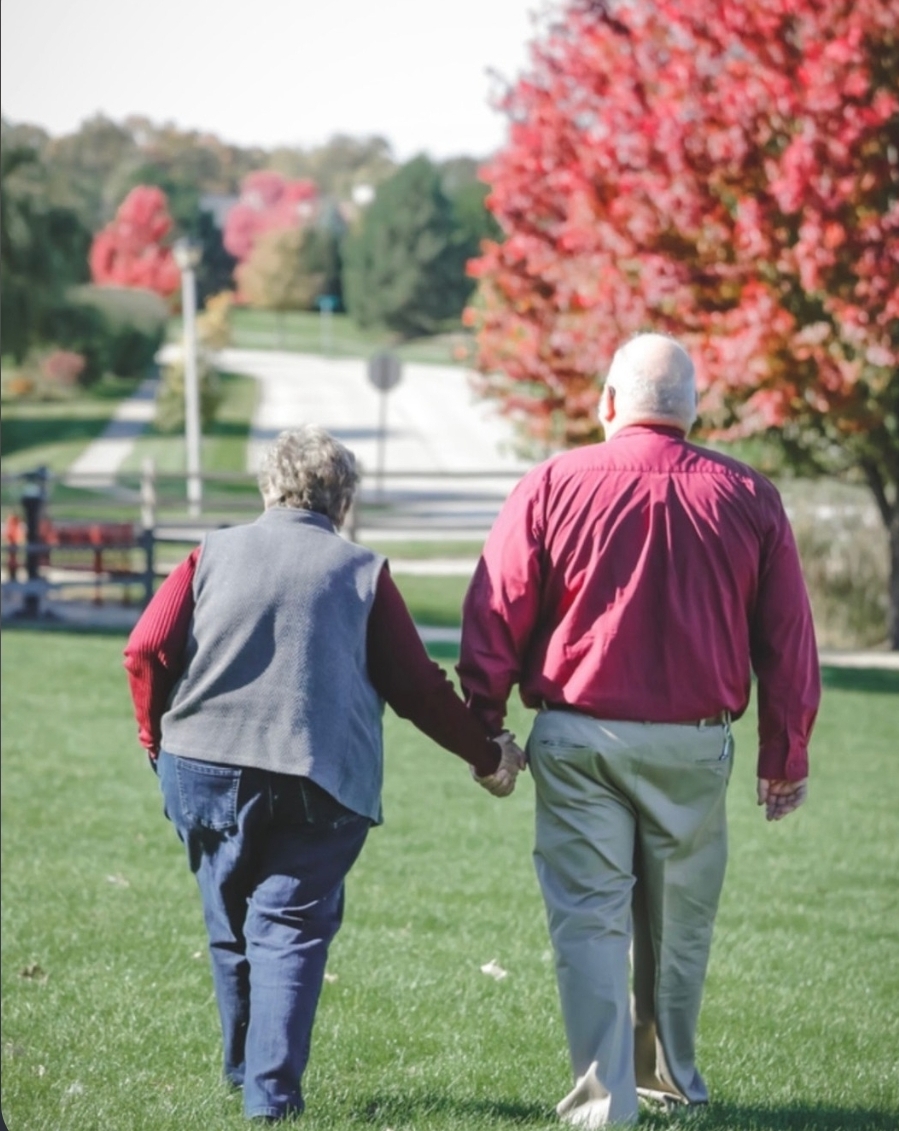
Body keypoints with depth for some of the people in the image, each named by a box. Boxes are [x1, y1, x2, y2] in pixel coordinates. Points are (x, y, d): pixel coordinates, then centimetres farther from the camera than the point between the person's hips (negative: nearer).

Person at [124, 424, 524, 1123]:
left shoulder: (214, 553, 7)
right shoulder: (362, 571, 3)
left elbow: (147, 650, -2)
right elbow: (417, 686, 3)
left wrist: (157, 738, 13)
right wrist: (487, 754, 15)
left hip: (204, 769, 2)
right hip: (320, 779, -2)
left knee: (231, 927, 17)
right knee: (291, 928, 0)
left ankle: (243, 1067, 31)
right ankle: (271, 1090, -10)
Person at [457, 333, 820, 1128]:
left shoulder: (552, 487, -4)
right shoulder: (748, 498, 1)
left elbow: (494, 621, -3)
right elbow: (788, 641, 5)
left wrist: (485, 729, 8)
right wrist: (787, 756, 14)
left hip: (578, 739, -1)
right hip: (695, 744, 2)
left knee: (590, 916, 2)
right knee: (680, 919, 16)